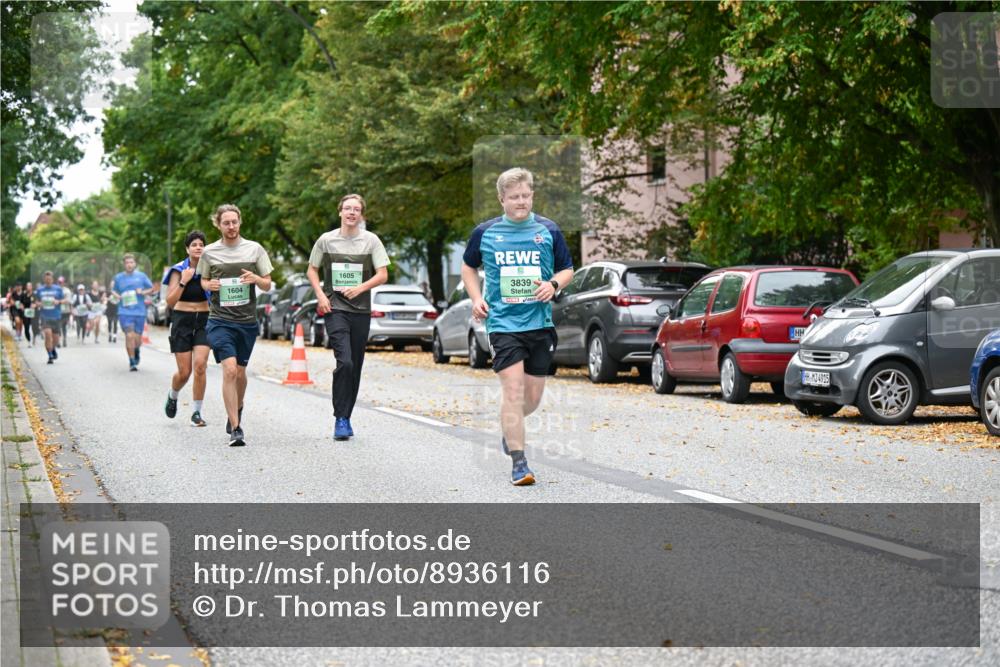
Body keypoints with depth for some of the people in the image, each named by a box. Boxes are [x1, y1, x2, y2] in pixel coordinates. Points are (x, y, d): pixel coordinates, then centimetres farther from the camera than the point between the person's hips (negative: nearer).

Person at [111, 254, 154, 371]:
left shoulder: (141, 276, 4)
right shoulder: (118, 278, 6)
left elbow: (151, 288, 12)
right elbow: (113, 290, 20)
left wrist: (143, 292, -8)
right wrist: (118, 296, -2)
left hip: (140, 311, 1)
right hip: (125, 312, -1)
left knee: (137, 338, 6)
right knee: (129, 336, -14)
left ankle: (136, 351, 41)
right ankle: (132, 362, -3)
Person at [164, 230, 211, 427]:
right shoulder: (179, 270, -5)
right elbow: (170, 302, -9)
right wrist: (183, 282, -20)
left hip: (203, 321, 1)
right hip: (182, 321, -1)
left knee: (200, 366, -15)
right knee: (184, 372, -1)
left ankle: (197, 413, -4)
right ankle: (172, 396, 34)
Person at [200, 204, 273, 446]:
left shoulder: (254, 249, 4)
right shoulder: (209, 252, 3)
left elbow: (267, 285, 8)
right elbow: (203, 280, 18)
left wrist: (256, 279, -14)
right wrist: (209, 285, -6)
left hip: (247, 321, 2)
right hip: (220, 320, -2)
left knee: (240, 372, 13)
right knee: (229, 370, -17)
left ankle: (236, 410, 43)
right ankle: (235, 429, -17)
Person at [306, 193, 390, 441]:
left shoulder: (371, 240, 4)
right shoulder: (326, 240, 3)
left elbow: (383, 275, 2)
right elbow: (312, 270, 13)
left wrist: (360, 288, -14)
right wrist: (320, 295, -3)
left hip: (361, 311, 2)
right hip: (335, 309, -2)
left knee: (355, 367, 7)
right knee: (344, 362, -18)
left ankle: (346, 418, 19)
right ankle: (340, 419, -13)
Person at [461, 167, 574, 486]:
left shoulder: (548, 230, 4)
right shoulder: (484, 232, 3)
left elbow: (567, 269, 13)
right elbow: (469, 267, 19)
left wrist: (554, 284, -9)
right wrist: (476, 298, 3)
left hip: (540, 323, 2)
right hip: (503, 322, -2)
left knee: (533, 396, 8)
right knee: (513, 389, -15)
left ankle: (510, 428, 41)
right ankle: (518, 462, -11)